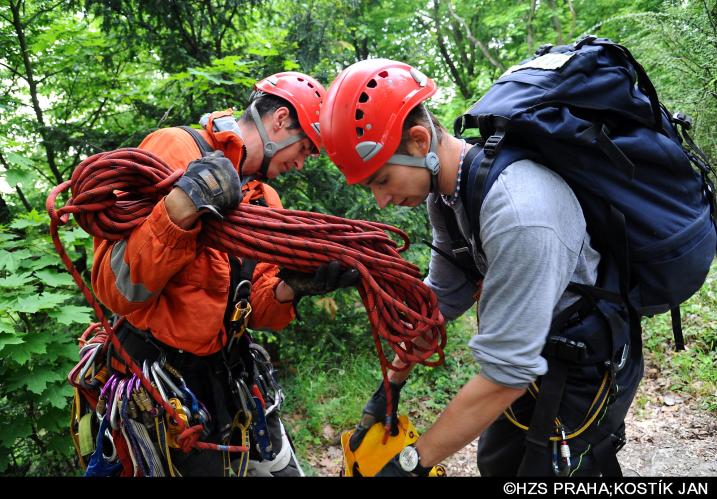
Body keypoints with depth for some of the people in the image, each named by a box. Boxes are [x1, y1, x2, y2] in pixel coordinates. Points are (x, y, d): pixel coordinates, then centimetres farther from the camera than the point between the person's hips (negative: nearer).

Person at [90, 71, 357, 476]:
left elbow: (255, 310, 6)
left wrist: (288, 289, -15)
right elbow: (117, 291, -22)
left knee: (278, 467, 16)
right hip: (161, 378, -7)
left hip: (227, 373, 7)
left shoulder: (267, 200, 8)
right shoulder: (175, 150, -15)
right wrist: (179, 210, -37)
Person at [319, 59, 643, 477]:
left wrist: (412, 462, -24)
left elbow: (506, 375, -33)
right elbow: (442, 297, 4)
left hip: (586, 369, -8)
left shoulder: (518, 213, -37)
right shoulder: (446, 187, -9)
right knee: (496, 465, 22)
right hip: (536, 351, 8)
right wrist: (391, 386, 6)